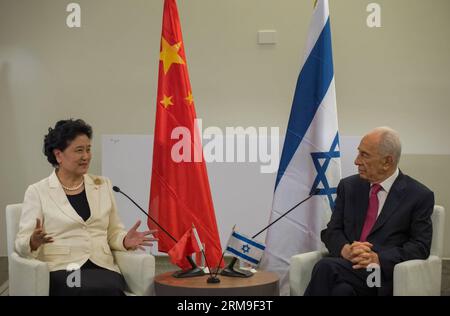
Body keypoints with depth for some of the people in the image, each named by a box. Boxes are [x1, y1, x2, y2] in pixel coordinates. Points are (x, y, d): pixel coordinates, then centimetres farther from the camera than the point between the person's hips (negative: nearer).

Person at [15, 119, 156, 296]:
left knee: (111, 288, -33)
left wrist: (125, 241, -5)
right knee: (98, 289, -34)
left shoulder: (103, 185, 16)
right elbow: (22, 244, 2)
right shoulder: (37, 192, 5)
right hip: (61, 270, -3)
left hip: (102, 268, 3)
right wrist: (34, 241, -21)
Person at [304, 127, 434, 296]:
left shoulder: (420, 196, 3)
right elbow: (331, 231, 13)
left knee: (326, 267, -31)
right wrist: (345, 249, -11)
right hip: (345, 265, 3)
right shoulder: (348, 186, 14)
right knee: (342, 290, -34)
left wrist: (378, 258, -17)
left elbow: (420, 246, -1)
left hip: (382, 273, -3)